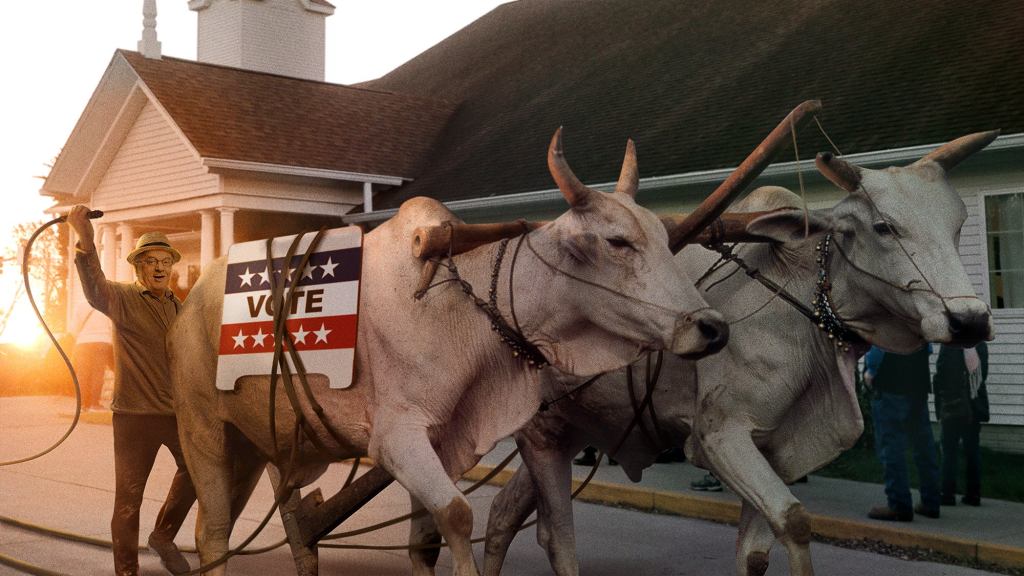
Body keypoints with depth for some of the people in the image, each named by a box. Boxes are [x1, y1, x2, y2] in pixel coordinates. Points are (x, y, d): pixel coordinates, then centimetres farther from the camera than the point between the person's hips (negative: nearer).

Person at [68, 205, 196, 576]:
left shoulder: (176, 306, 11)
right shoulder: (123, 298, -9)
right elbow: (96, 291, -32)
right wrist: (85, 242, -50)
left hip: (175, 409, 6)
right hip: (134, 413, -6)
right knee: (129, 496, 1)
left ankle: (164, 536, 36)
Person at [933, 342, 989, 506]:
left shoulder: (949, 346, -14)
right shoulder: (981, 346, 0)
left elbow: (940, 377, -9)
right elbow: (984, 374, 8)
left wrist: (939, 404, 4)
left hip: (952, 408, -4)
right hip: (976, 408, 4)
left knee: (949, 451, 1)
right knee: (972, 451, 10)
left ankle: (948, 494, -2)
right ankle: (973, 494, 11)